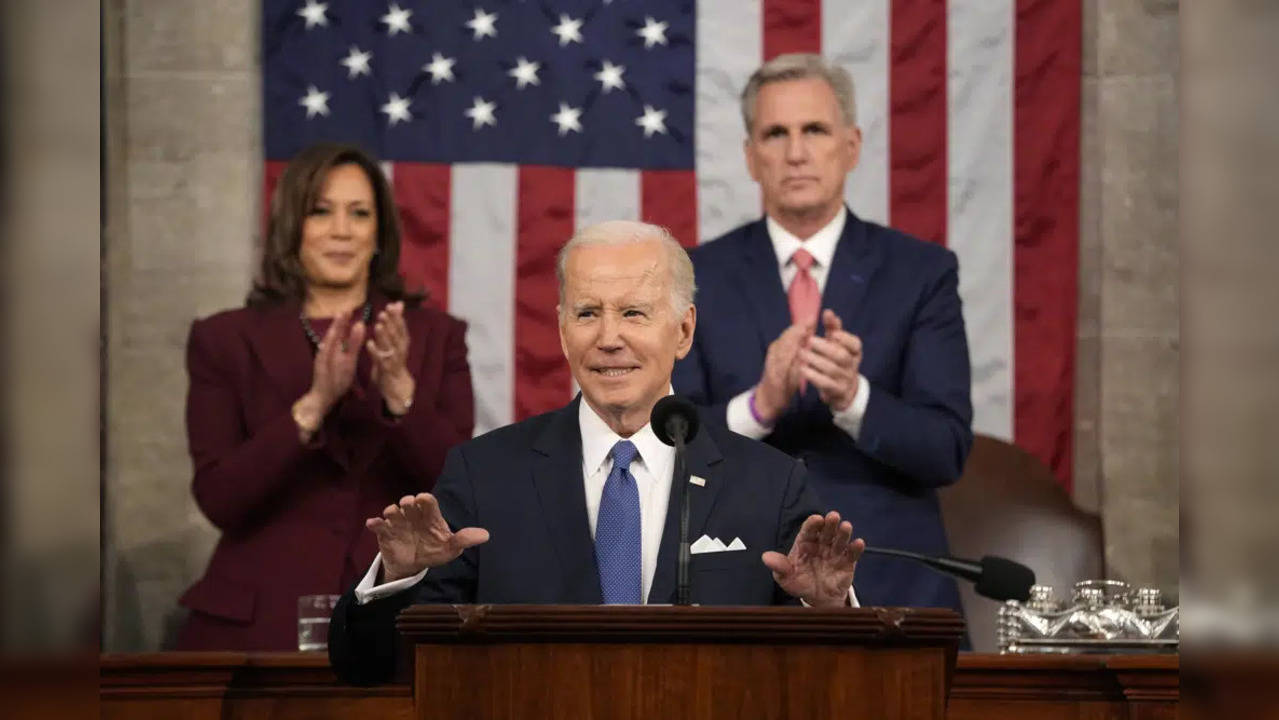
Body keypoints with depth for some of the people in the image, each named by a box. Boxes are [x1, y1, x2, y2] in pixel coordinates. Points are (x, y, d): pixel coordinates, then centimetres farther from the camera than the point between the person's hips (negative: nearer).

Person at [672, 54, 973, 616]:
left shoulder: (921, 272, 1)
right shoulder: (697, 279, 3)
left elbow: (947, 449, -7)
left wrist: (851, 396, -26)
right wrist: (760, 404, -23)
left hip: (891, 590, 0)